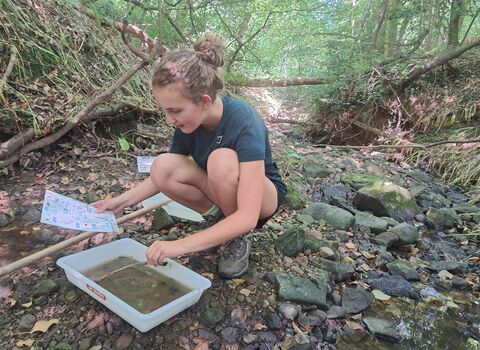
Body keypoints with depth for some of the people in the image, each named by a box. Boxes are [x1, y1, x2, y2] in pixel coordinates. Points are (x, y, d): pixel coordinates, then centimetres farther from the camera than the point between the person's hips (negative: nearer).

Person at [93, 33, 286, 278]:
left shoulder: (244, 122, -33)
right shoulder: (187, 121, -15)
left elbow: (248, 217, -38)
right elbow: (166, 177, 1)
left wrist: (181, 245, -42)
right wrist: (123, 200, -12)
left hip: (263, 195, -5)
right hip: (220, 190, 5)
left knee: (222, 159, -36)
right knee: (162, 168, -21)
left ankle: (238, 240, -11)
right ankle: (223, 221, -1)